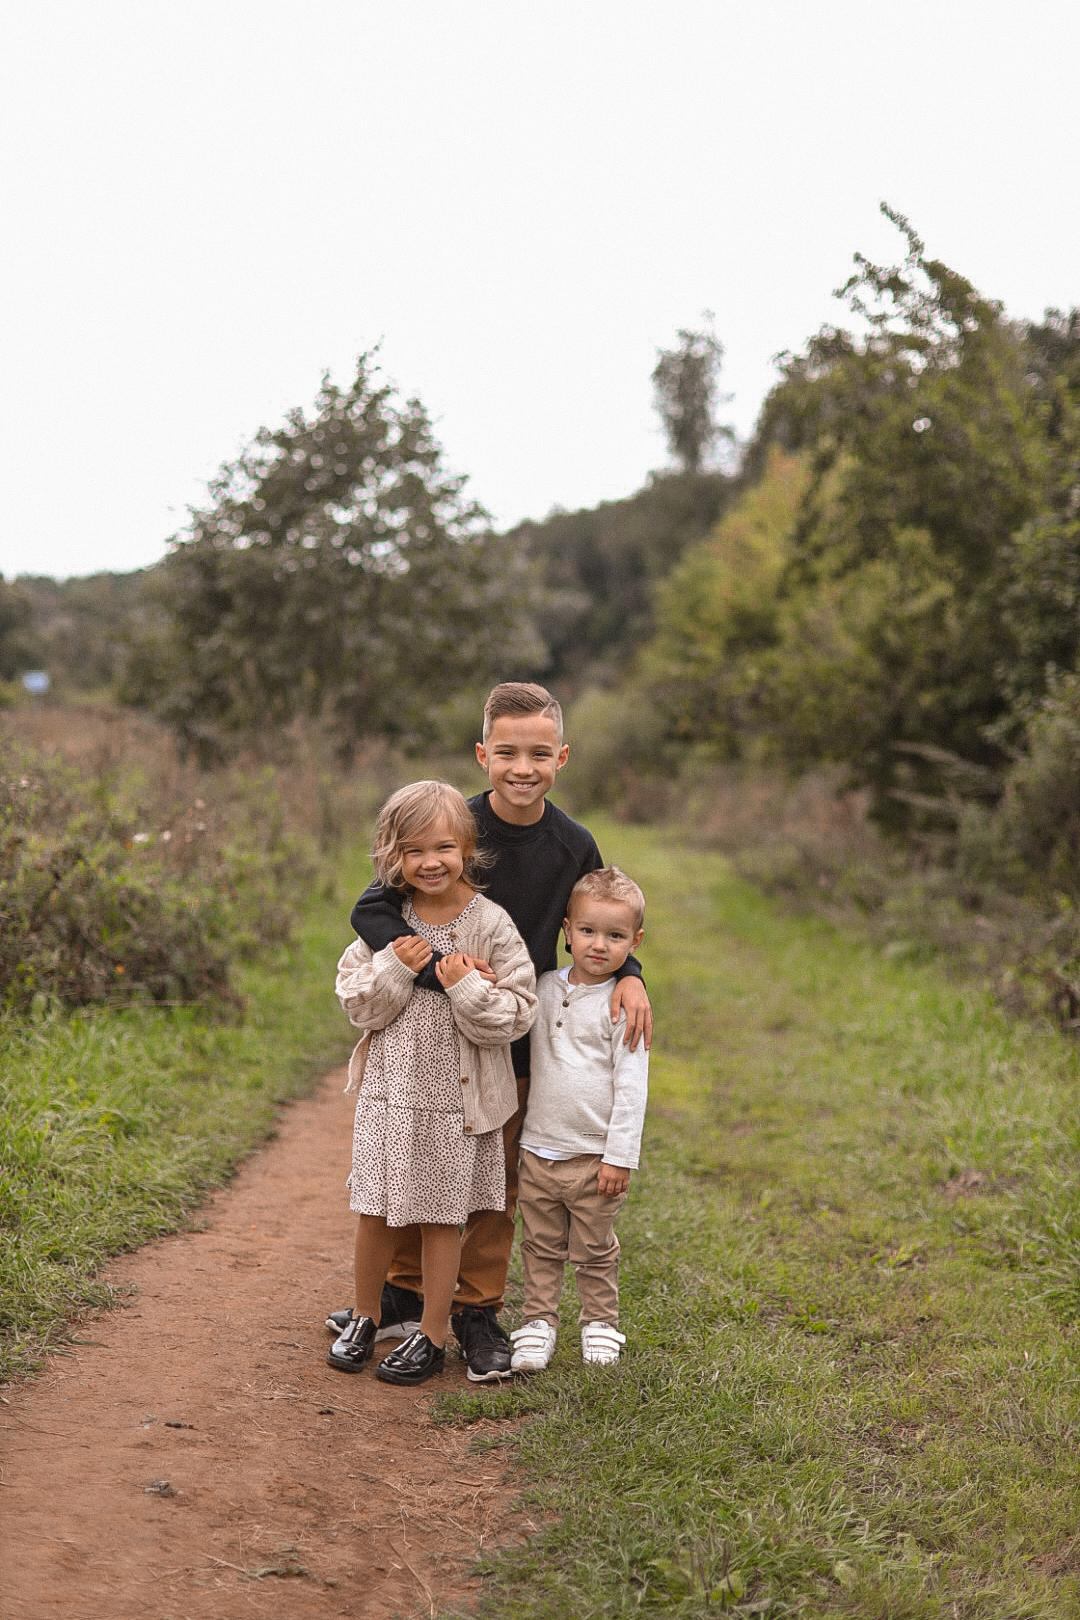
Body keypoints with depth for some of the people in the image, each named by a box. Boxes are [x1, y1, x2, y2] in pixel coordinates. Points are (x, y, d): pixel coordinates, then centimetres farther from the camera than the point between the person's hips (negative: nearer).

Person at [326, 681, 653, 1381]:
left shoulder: (574, 846, -7)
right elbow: (371, 911, -19)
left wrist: (629, 974, -11)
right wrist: (441, 969, -32)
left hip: (517, 1041, 2)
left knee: (497, 1183, 11)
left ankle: (478, 1312, 25)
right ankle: (407, 1295, 31)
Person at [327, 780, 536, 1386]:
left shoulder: (491, 924, -9)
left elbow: (516, 1015, -9)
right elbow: (357, 1003, 0)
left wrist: (468, 988, -23)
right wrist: (394, 969, -15)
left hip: (456, 1096, -3)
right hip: (390, 1088, 3)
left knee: (443, 1217, 7)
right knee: (376, 1212, 10)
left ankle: (433, 1336, 21)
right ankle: (365, 1317, 31)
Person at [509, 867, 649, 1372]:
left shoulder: (623, 1004, -10)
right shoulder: (544, 989, 3)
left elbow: (631, 1085, -10)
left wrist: (619, 1156, -13)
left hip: (594, 1155, -3)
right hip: (538, 1148, 4)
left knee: (594, 1250, 11)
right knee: (540, 1245, 11)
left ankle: (600, 1323, 28)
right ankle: (538, 1322, 23)